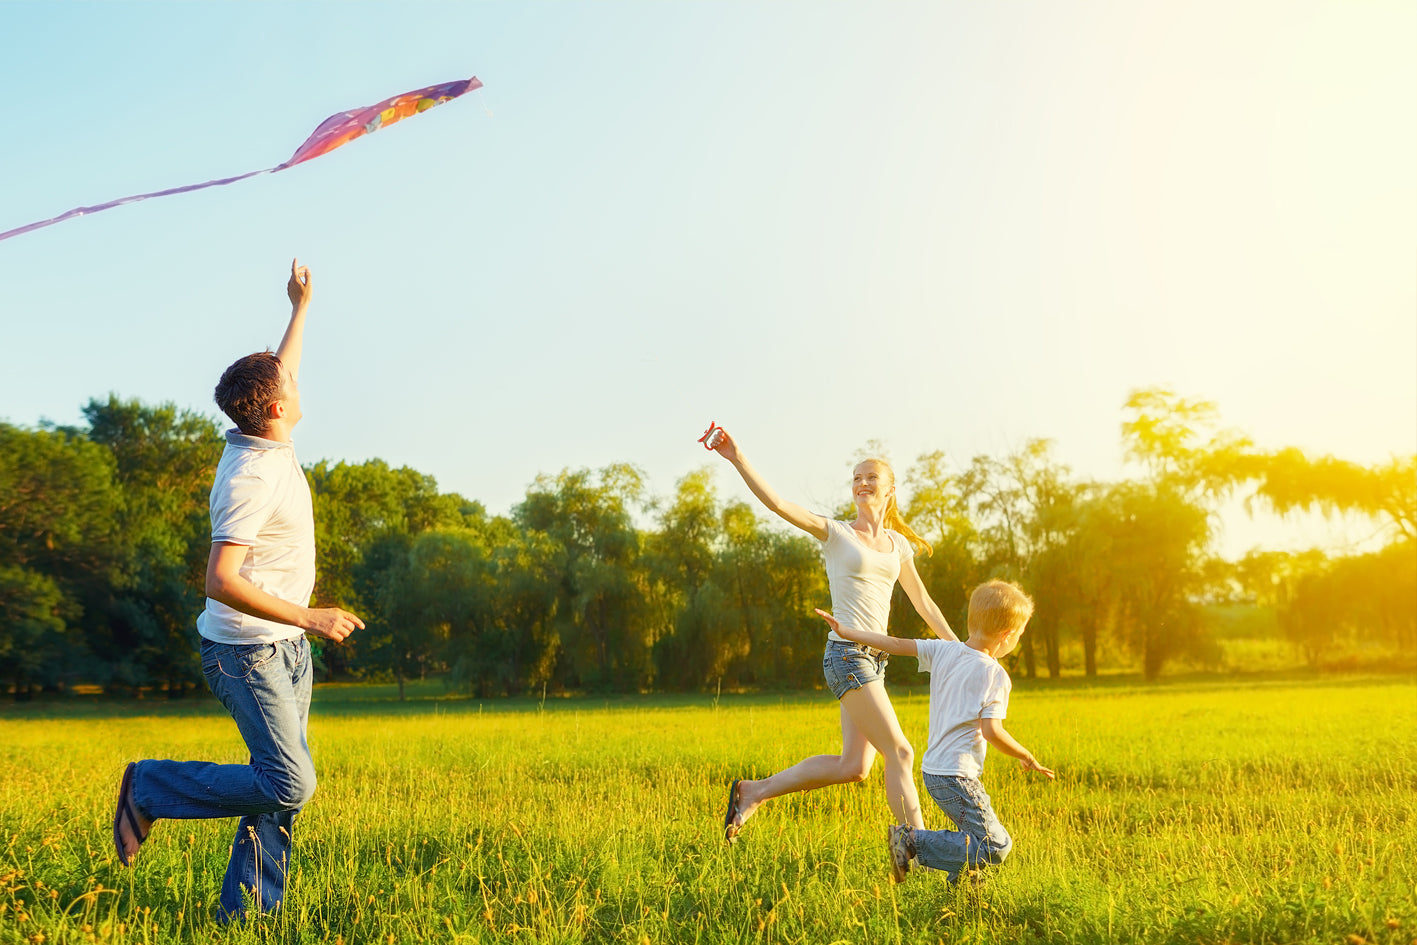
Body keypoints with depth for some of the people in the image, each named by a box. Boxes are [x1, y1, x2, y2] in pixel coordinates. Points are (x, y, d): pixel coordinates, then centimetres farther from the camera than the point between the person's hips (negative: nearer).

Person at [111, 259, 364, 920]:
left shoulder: (266, 444, 5)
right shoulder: (251, 479, -23)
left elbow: (280, 375, 27)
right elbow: (221, 581, -29)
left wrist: (300, 308, 32)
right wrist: (310, 617, -29)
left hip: (285, 645, 9)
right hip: (248, 649, -9)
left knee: (282, 782, 7)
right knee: (288, 784, -14)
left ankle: (246, 908, 13)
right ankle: (150, 789, 4)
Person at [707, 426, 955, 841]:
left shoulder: (898, 545, 15)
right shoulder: (835, 533, -1)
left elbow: (924, 605, 22)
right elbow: (778, 503, -13)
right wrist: (737, 458, -24)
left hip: (875, 658, 7)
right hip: (847, 655, -7)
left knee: (853, 766, 2)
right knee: (900, 753, -10)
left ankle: (753, 792, 14)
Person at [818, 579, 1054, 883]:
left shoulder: (944, 650, 4)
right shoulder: (994, 674, -15)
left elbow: (898, 645, 8)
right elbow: (991, 732, -22)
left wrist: (845, 631, 16)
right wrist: (1027, 758, -6)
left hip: (932, 769, 9)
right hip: (957, 776, -9)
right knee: (995, 848, -7)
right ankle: (913, 842, -9)